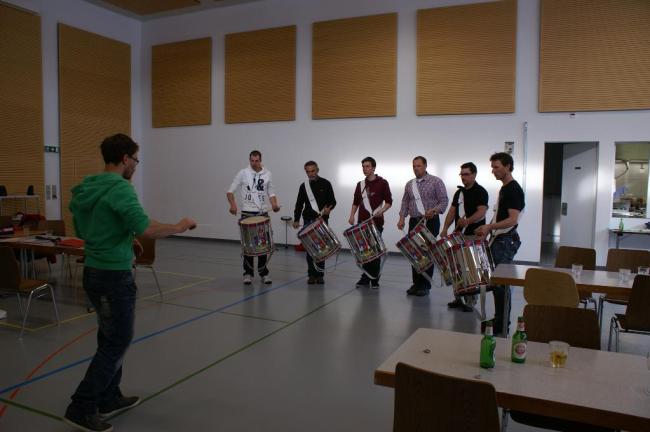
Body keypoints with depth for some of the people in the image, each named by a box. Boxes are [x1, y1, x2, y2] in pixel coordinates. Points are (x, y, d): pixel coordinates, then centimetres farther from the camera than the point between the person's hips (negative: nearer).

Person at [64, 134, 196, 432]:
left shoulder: (86, 189, 9)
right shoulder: (120, 188, -18)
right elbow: (145, 228, -28)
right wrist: (179, 227, -12)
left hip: (93, 272, 9)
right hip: (114, 276, -9)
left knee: (110, 338, 19)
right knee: (118, 342, 3)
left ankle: (109, 399, 30)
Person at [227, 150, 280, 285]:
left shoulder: (267, 174, 5)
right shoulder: (243, 173, -2)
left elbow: (271, 193, 10)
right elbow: (230, 191, -2)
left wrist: (274, 204, -10)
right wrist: (233, 204, -19)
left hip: (263, 213, 2)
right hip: (247, 214, -2)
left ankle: (263, 273, 16)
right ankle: (248, 273, 11)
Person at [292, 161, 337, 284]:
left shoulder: (325, 184, 0)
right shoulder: (304, 186, 8)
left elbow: (332, 201, -2)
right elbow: (299, 204, 9)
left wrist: (328, 208, -24)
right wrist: (296, 219, -2)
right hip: (308, 221, 3)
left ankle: (320, 274, 11)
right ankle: (312, 274, 11)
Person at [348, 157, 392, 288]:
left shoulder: (382, 183, -1)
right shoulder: (360, 184, 13)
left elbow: (389, 201, -2)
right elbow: (355, 202, 18)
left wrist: (381, 211, -19)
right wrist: (352, 216, 4)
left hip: (376, 222, -4)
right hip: (362, 222, 4)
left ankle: (375, 279, 10)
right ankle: (365, 277, 16)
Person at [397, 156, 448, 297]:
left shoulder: (436, 182, -2)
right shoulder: (409, 184, 14)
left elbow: (444, 200, -6)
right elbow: (405, 202, 15)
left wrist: (434, 210, -24)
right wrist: (402, 218, 1)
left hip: (430, 222, -4)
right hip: (414, 222, 5)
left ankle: (425, 285, 6)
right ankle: (416, 284, 13)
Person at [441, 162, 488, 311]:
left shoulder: (480, 192, -5)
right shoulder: (459, 192, 16)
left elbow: (481, 212, -17)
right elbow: (452, 211, 16)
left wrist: (467, 221, -34)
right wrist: (445, 228, 3)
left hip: (474, 236, -7)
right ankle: (458, 298, 18)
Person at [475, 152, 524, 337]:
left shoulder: (514, 189, -12)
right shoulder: (504, 188, 17)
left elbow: (512, 219, -21)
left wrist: (490, 227, -31)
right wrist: (486, 230, 18)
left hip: (506, 241, -10)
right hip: (498, 239, 10)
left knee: (501, 283, -7)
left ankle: (502, 328, 0)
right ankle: (499, 320, 22)